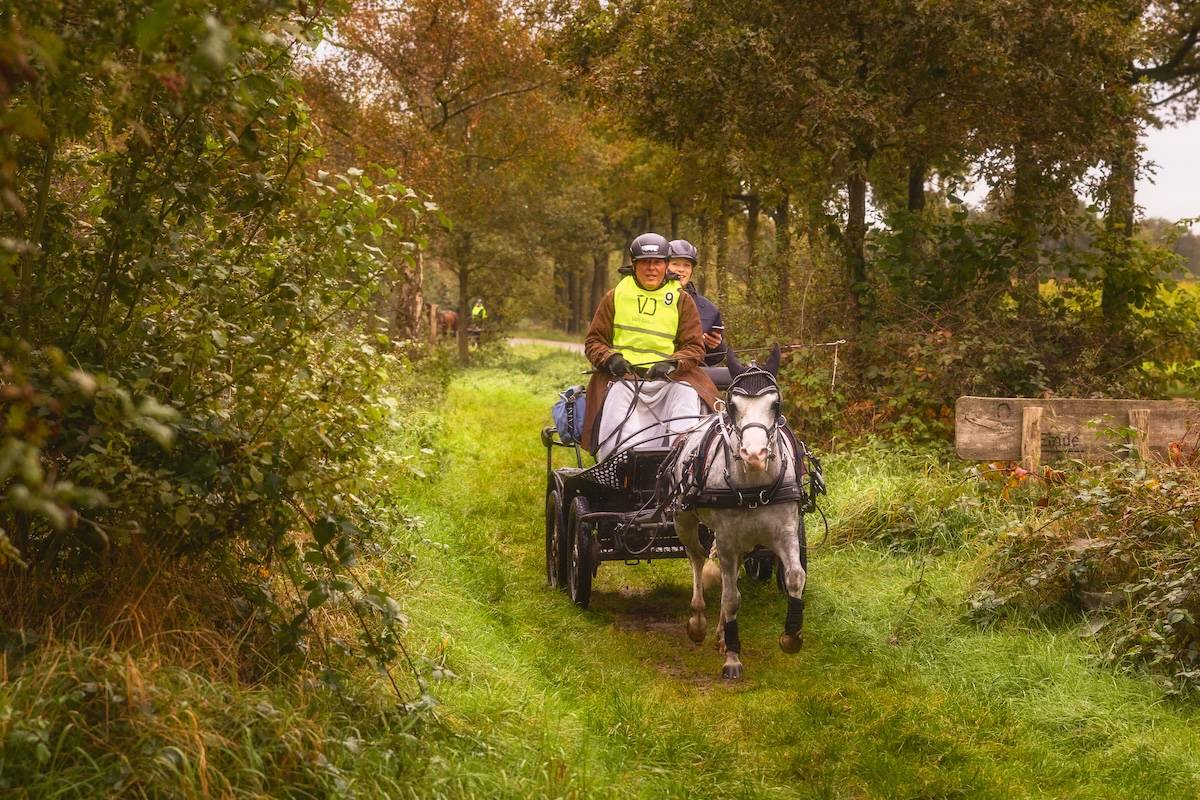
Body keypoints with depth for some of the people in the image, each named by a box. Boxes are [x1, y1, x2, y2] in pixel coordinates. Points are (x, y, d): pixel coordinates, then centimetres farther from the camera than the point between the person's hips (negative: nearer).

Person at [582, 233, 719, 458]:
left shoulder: (682, 300, 13)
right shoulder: (615, 297, 14)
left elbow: (694, 347, 7)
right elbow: (594, 341, 14)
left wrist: (672, 364, -14)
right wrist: (610, 359, -9)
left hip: (667, 378, 0)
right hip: (622, 376, 0)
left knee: (687, 397, -30)